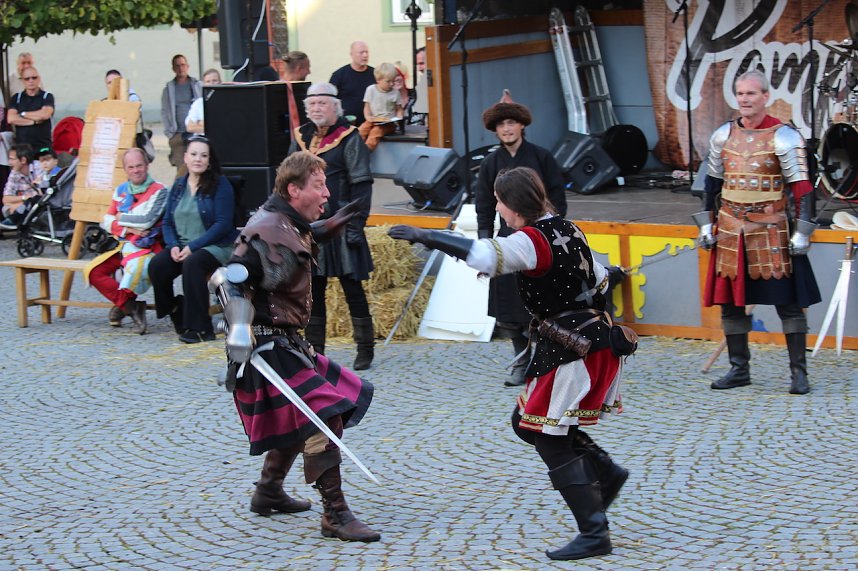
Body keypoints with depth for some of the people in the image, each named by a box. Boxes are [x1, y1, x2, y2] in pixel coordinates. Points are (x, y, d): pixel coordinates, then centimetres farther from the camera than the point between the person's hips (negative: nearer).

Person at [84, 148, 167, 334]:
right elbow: (107, 223, 8)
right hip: (122, 246, 6)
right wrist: (128, 228, -10)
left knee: (135, 268, -38)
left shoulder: (158, 191, -4)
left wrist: (121, 218, -2)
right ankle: (130, 305, -12)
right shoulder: (120, 191, 14)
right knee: (93, 271, -15)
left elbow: (146, 221, -16)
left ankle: (121, 305, -11)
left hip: (146, 247, -6)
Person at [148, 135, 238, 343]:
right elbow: (167, 222, 12)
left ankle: (199, 328, -27)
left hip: (216, 246, -5)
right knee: (156, 265, -23)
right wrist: (173, 246, -9)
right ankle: (178, 316, -3)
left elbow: (223, 224, -11)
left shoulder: (220, 184, -3)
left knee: (192, 264, -36)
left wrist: (192, 247, -18)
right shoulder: (178, 185, 14)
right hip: (181, 246, 5)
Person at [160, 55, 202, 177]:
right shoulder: (168, 89, 13)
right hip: (178, 135, 0)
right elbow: (164, 112, 12)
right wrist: (169, 133, 2)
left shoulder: (198, 86, 10)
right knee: (183, 168, -10)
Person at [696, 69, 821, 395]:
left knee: (788, 302, -3)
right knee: (730, 301, 7)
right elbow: (712, 183, 17)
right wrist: (706, 224, 11)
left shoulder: (784, 137, -7)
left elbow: (802, 188, -9)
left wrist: (801, 232, -15)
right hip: (730, 230, 5)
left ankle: (799, 371, 3)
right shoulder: (723, 136, 8)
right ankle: (739, 369, 18)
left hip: (771, 230, -5)